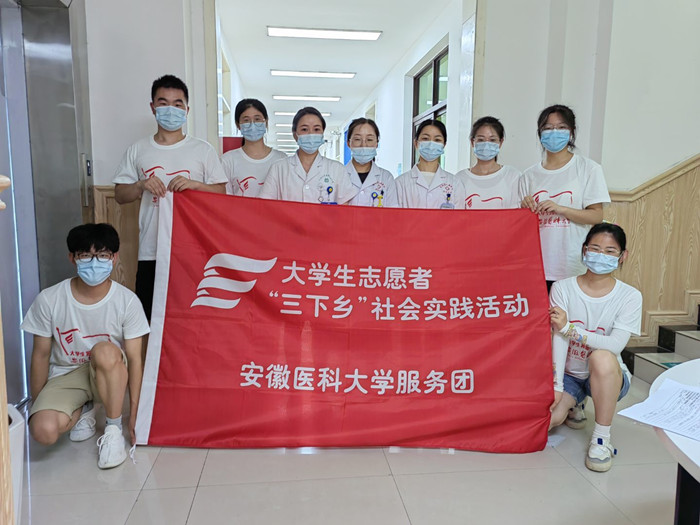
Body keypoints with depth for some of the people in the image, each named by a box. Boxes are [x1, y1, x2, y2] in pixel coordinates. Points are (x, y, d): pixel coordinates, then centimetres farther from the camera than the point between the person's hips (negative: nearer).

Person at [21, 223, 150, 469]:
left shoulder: (127, 301, -16)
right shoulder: (48, 300, -13)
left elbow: (134, 359, -12)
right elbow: (41, 354, -2)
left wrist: (135, 412, -12)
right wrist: (37, 406, 4)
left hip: (110, 374, -1)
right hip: (64, 375, 2)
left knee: (105, 351, -37)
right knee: (44, 431, -28)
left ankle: (113, 429, -16)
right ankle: (82, 410, 10)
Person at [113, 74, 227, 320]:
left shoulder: (203, 150, 5)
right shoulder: (138, 150, 9)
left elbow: (221, 192, 3)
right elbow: (120, 196, 11)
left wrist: (194, 184, -14)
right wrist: (141, 185, -9)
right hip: (151, 251, 2)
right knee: (152, 316, 6)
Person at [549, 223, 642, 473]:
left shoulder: (629, 296, -11)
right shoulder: (562, 288, -9)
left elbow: (615, 345, -23)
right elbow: (558, 338, -15)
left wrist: (569, 328, -31)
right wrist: (557, 386, -21)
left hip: (609, 377, -1)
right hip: (569, 374, 2)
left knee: (602, 358, -37)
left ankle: (602, 438, -18)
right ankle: (573, 406, 18)